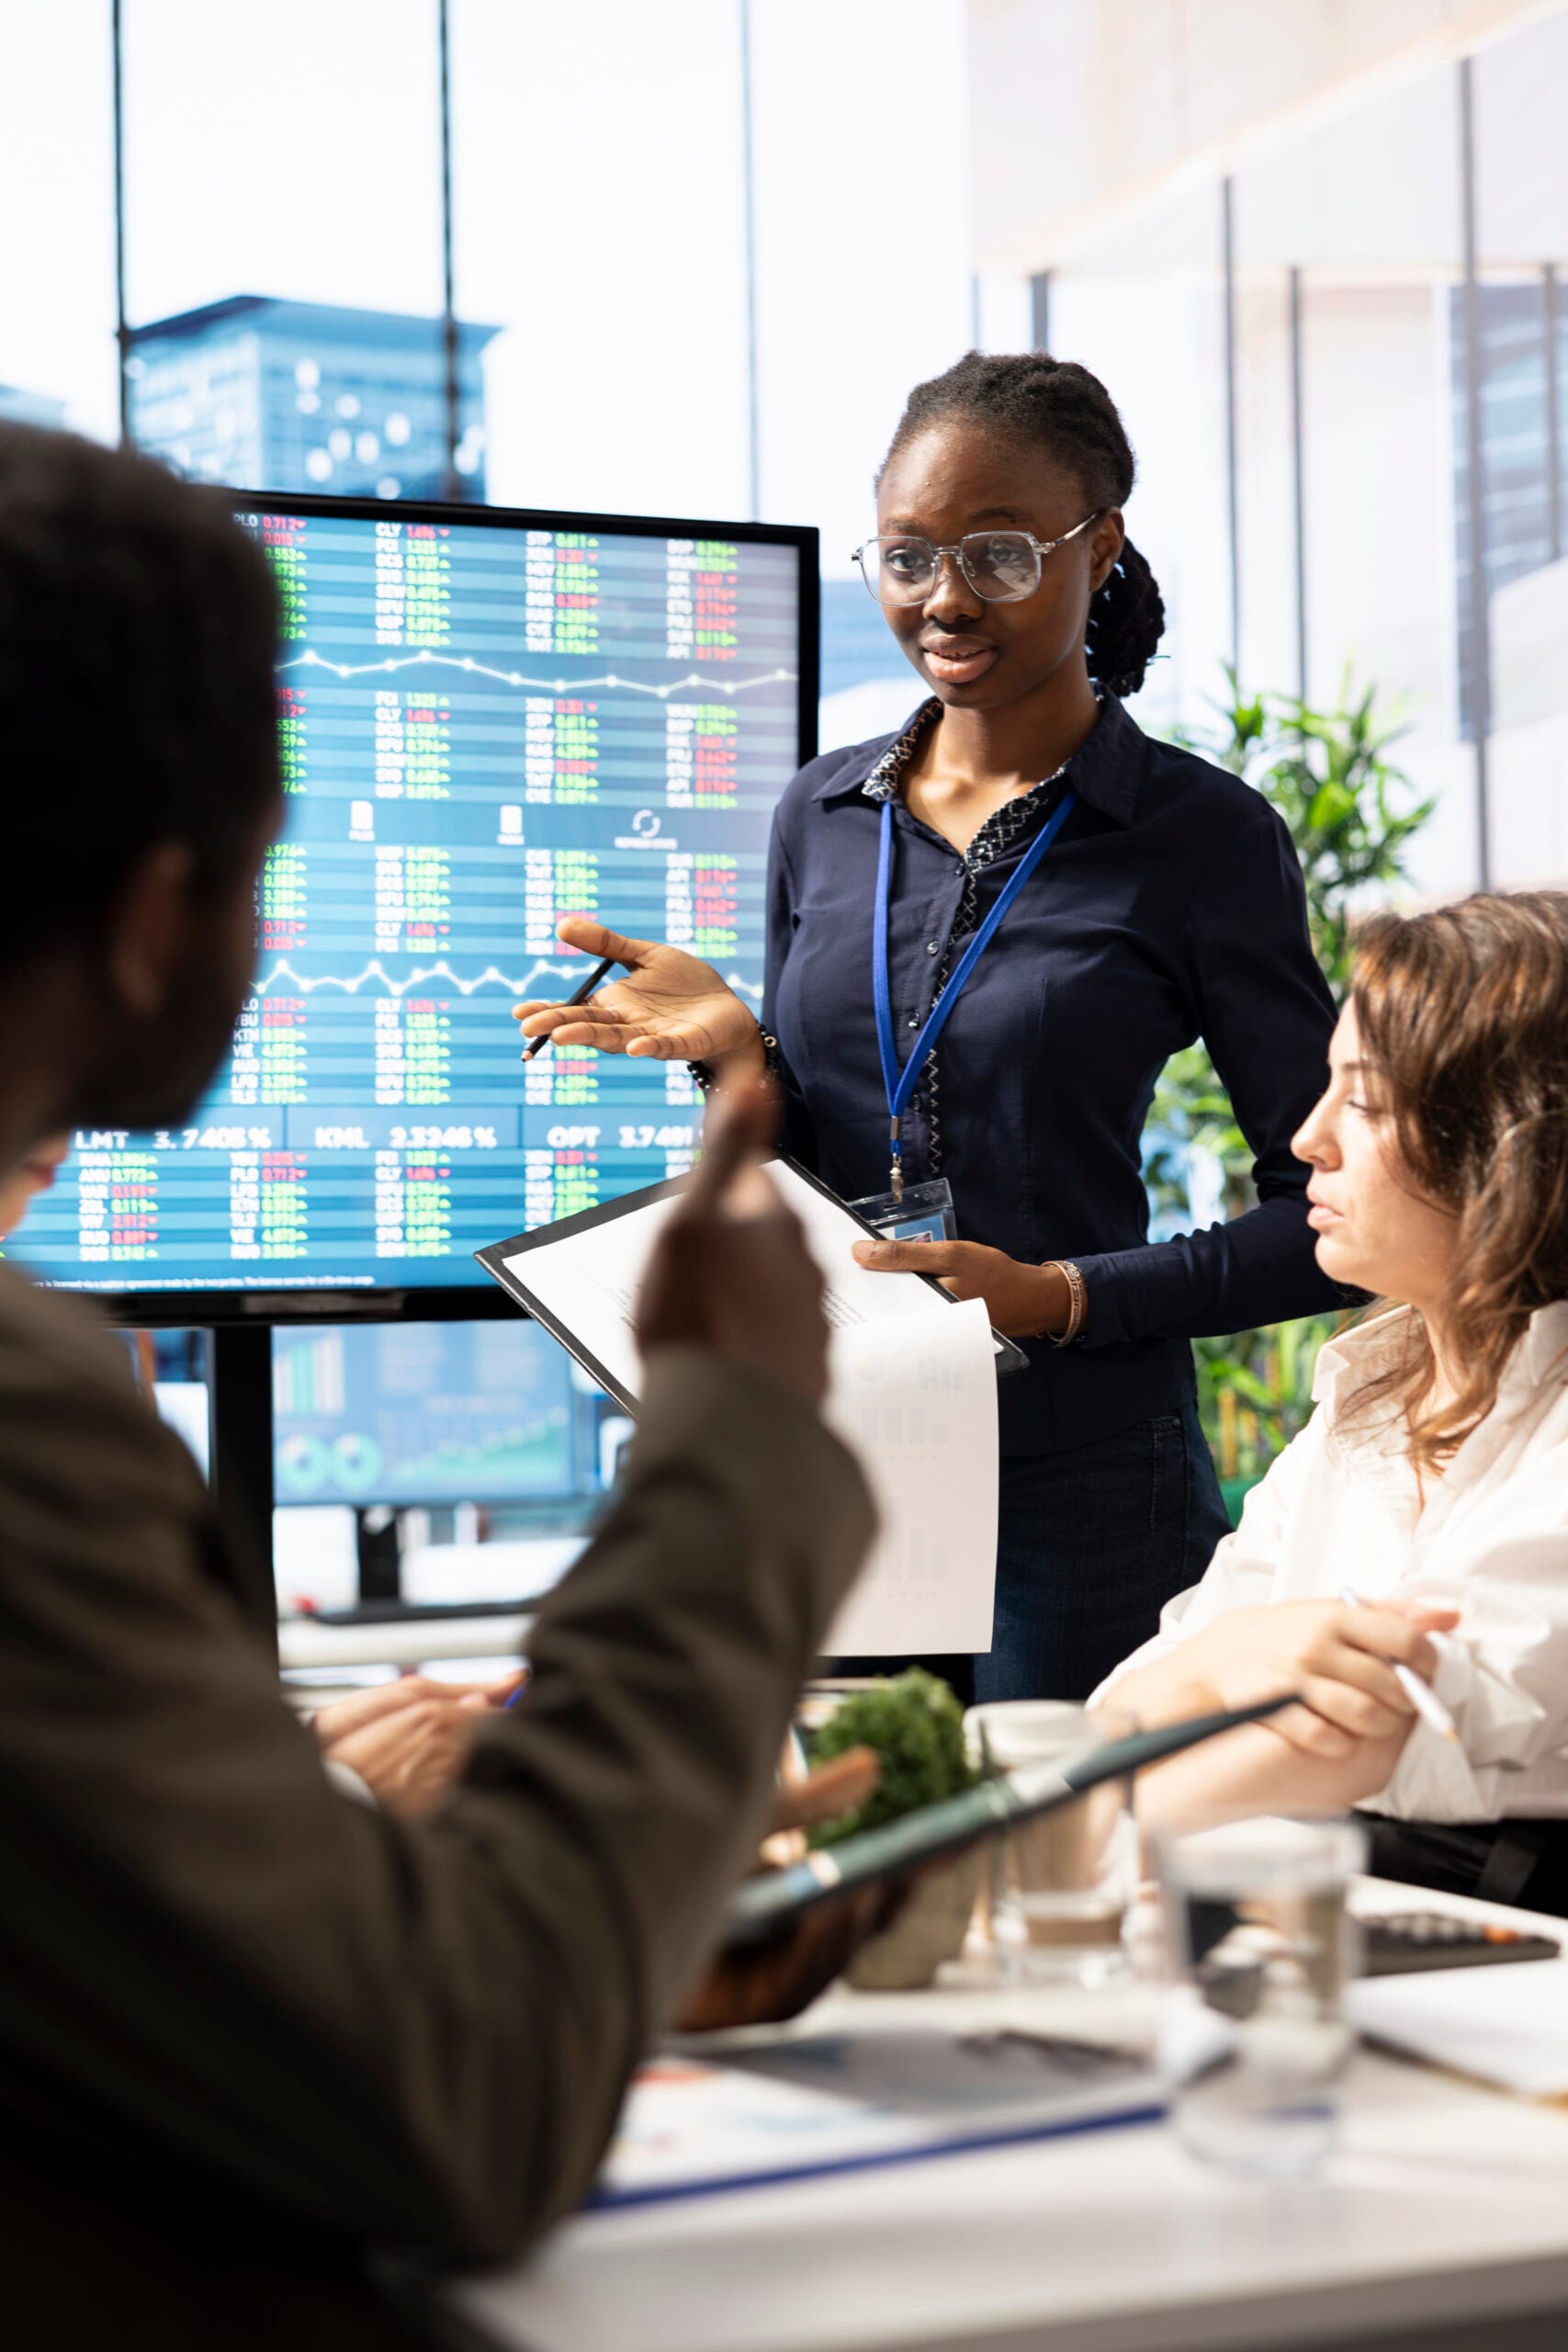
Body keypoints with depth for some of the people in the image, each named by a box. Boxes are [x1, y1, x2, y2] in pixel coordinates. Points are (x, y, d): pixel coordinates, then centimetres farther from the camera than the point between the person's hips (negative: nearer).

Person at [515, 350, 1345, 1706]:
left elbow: (1330, 1214, -5)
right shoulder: (823, 814, 8)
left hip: (1076, 1490, -4)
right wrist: (736, 1056, -5)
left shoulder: (1203, 837, -6)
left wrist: (1063, 1296, -15)